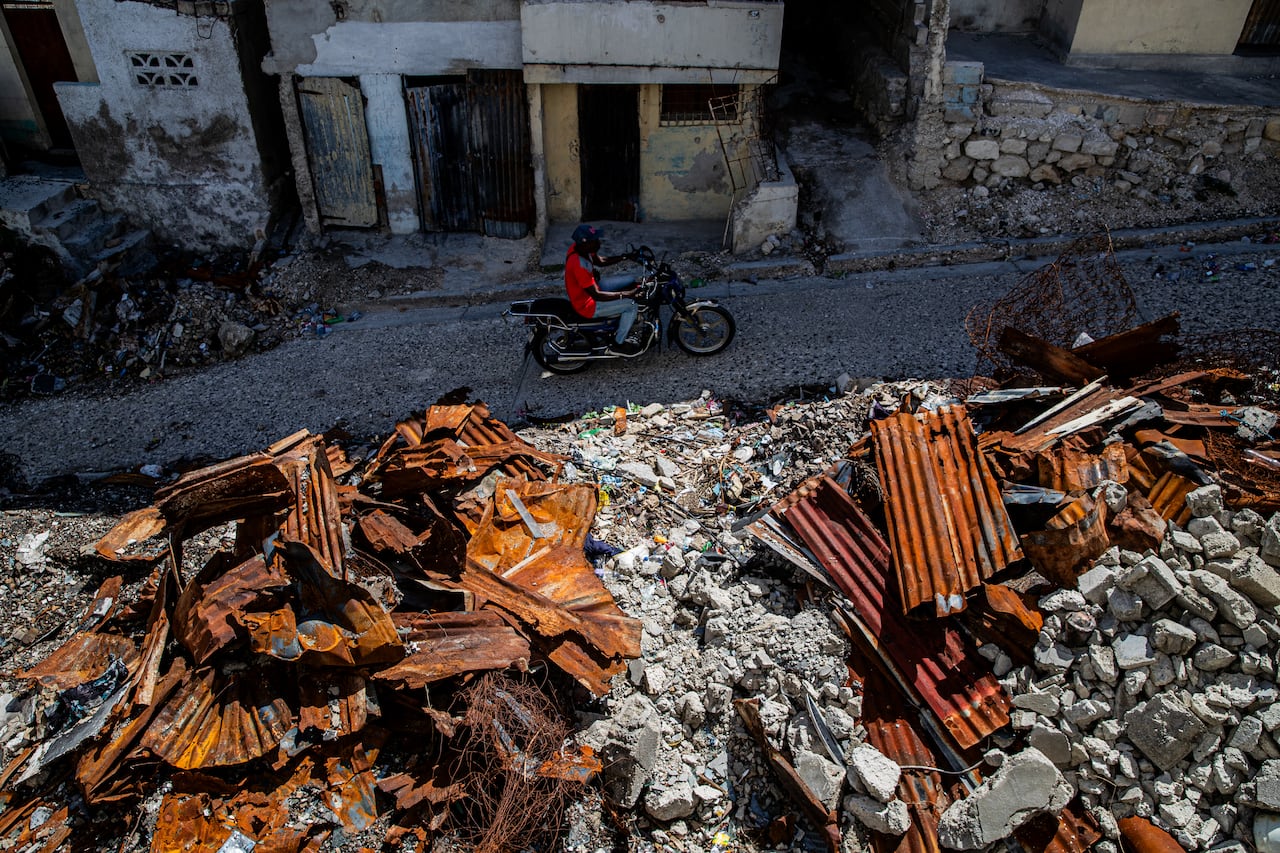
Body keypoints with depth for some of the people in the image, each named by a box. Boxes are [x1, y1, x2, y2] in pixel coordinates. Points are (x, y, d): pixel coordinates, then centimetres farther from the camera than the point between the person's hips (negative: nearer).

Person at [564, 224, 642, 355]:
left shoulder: (579, 247, -8)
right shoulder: (579, 265, -36)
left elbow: (600, 261, 9)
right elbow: (596, 295, -32)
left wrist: (625, 257, -2)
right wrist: (624, 294, -31)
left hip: (591, 287, 10)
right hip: (587, 304, -9)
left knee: (630, 281, 12)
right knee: (632, 305, -12)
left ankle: (626, 319, 29)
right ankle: (618, 344, 5)